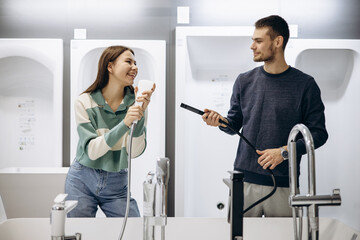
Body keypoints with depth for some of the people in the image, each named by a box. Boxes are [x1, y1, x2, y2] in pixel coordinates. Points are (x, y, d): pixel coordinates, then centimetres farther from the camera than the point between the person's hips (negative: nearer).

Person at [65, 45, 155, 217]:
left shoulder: (135, 102, -6)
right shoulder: (85, 102, -10)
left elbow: (135, 152, -13)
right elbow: (92, 150, -19)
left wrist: (141, 114, -26)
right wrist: (124, 124, -31)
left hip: (117, 185, 2)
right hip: (82, 182, -1)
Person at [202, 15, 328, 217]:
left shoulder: (305, 85, -2)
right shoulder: (245, 81, 8)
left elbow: (318, 133, -3)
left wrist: (284, 151, -14)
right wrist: (221, 121, -6)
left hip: (283, 185, -2)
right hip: (244, 180, 2)